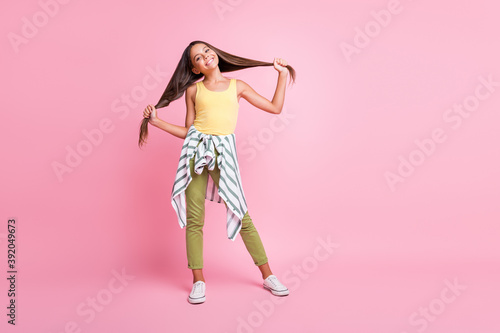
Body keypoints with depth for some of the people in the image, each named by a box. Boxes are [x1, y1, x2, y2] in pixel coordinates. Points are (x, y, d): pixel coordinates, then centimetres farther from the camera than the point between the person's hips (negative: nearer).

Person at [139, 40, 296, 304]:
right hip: (196, 150, 1)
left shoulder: (237, 86, 14)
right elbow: (187, 131, 14)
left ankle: (267, 276, 11)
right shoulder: (194, 89, 13)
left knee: (241, 215, -2)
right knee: (194, 218, -1)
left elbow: (275, 107, 13)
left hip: (223, 152, -1)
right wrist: (156, 121, 7)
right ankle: (198, 281, 10)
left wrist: (282, 75, 15)